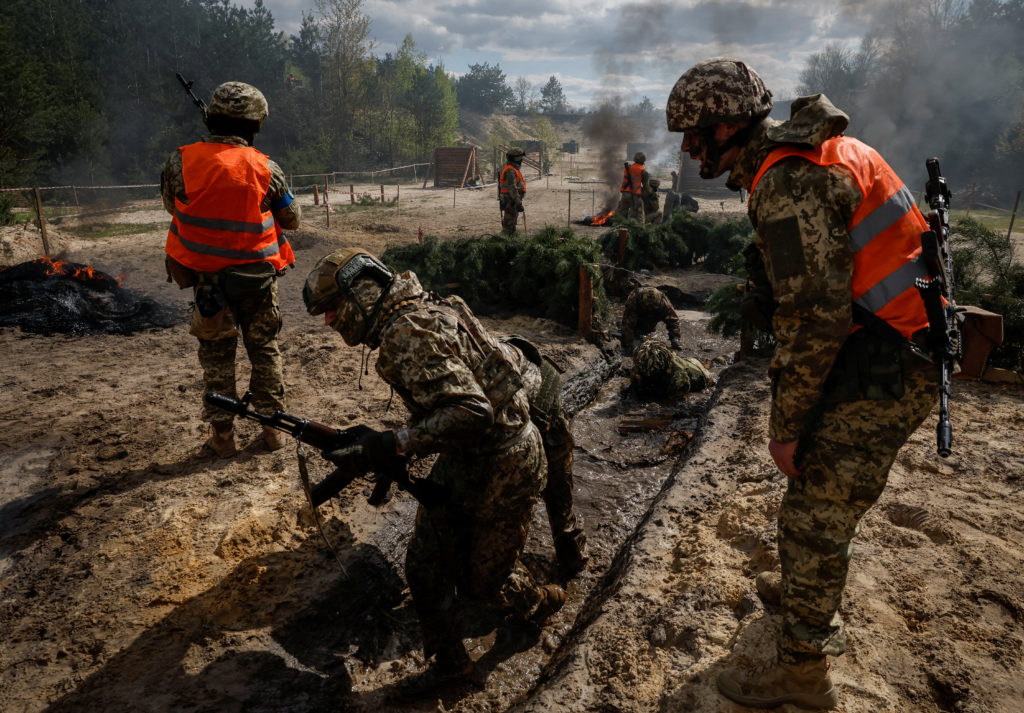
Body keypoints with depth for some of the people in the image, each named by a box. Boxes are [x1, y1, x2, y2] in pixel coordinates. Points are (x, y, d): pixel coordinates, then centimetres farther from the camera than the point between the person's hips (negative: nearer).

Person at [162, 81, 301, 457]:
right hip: (258, 277, 0)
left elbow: (171, 204, 7)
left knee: (217, 356, 12)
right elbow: (292, 219, 0)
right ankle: (272, 428, 20)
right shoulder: (265, 168, -11)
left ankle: (223, 436, 18)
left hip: (208, 279, 1)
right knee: (265, 351, 14)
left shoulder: (181, 162, -9)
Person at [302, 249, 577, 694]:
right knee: (425, 567, 12)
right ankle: (449, 662, 33)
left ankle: (541, 604, 44)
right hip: (462, 458, 9)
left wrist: (396, 444, -31)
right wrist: (373, 450, 10)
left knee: (485, 580, 11)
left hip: (504, 465, -9)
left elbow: (472, 412, -35)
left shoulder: (409, 334, -27)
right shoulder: (402, 322, 5)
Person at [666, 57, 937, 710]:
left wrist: (786, 424, -16)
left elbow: (814, 317, -25)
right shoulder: (811, 154, 12)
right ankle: (812, 608, 47)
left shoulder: (788, 183, -20)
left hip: (879, 373, -10)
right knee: (815, 493, 25)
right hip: (894, 358, 10)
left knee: (815, 518, 0)